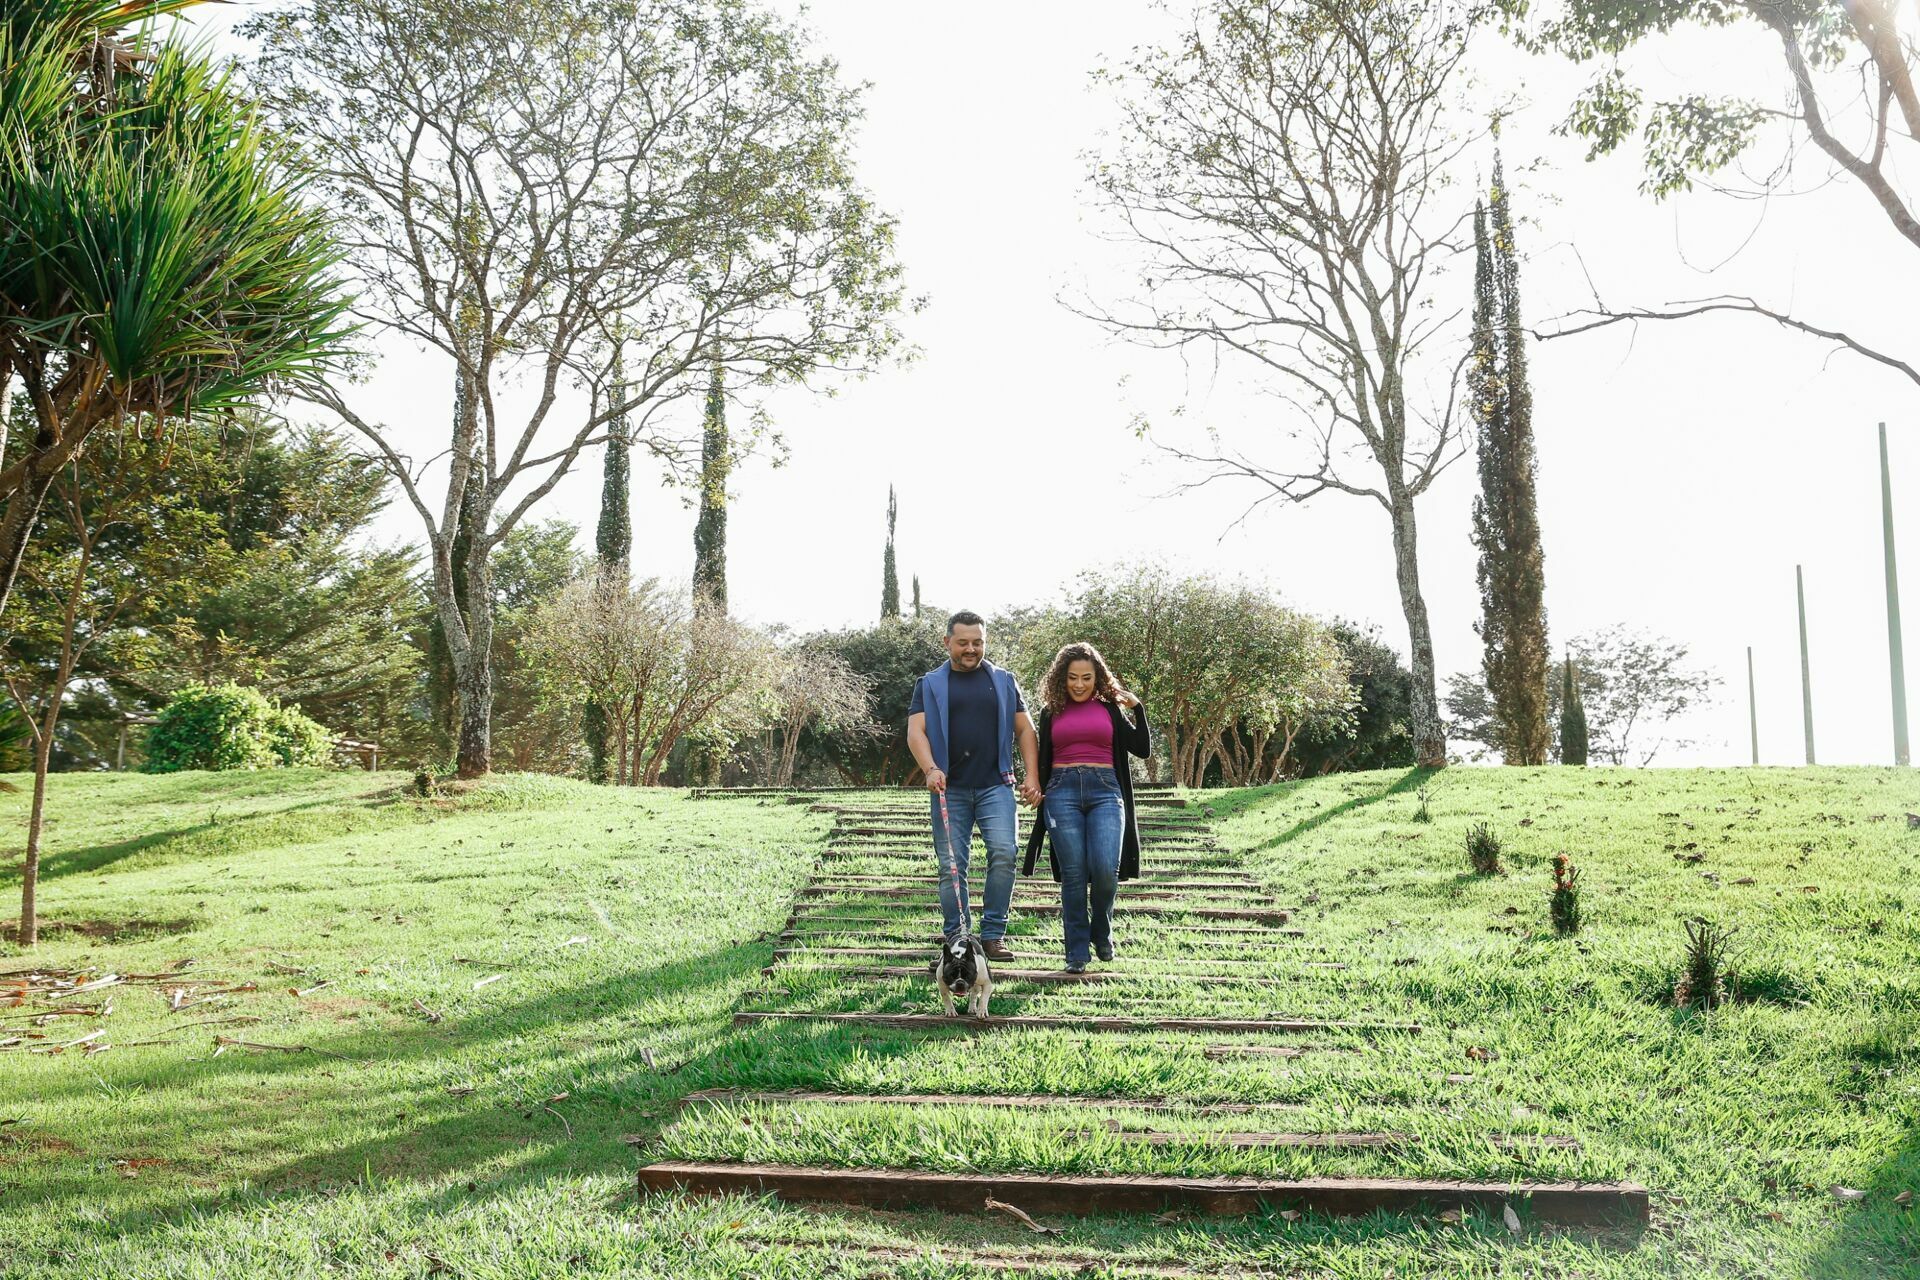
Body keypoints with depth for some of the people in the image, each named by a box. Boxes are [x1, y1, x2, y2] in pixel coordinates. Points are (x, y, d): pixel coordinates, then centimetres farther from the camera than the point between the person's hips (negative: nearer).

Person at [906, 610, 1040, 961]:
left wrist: (1031, 776, 3)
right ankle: (955, 939, 8)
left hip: (995, 785, 0)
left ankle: (993, 935, -5)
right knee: (951, 865, 0)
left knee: (1003, 853, -14)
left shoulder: (1003, 681, 15)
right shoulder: (931, 684, 11)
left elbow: (1024, 729, 14)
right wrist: (930, 769, -17)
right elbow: (916, 731, 1)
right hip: (950, 788, 0)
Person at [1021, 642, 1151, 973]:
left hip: (1105, 790, 0)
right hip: (1063, 791, 1)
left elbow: (1143, 749, 12)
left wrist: (1137, 708, 5)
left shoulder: (1110, 708, 14)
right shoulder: (1051, 712, 14)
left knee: (1105, 868, -17)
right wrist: (1038, 794, 14)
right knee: (1073, 873, -5)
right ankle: (1077, 952, 3)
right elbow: (1043, 760, 18)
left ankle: (1102, 934, 9)